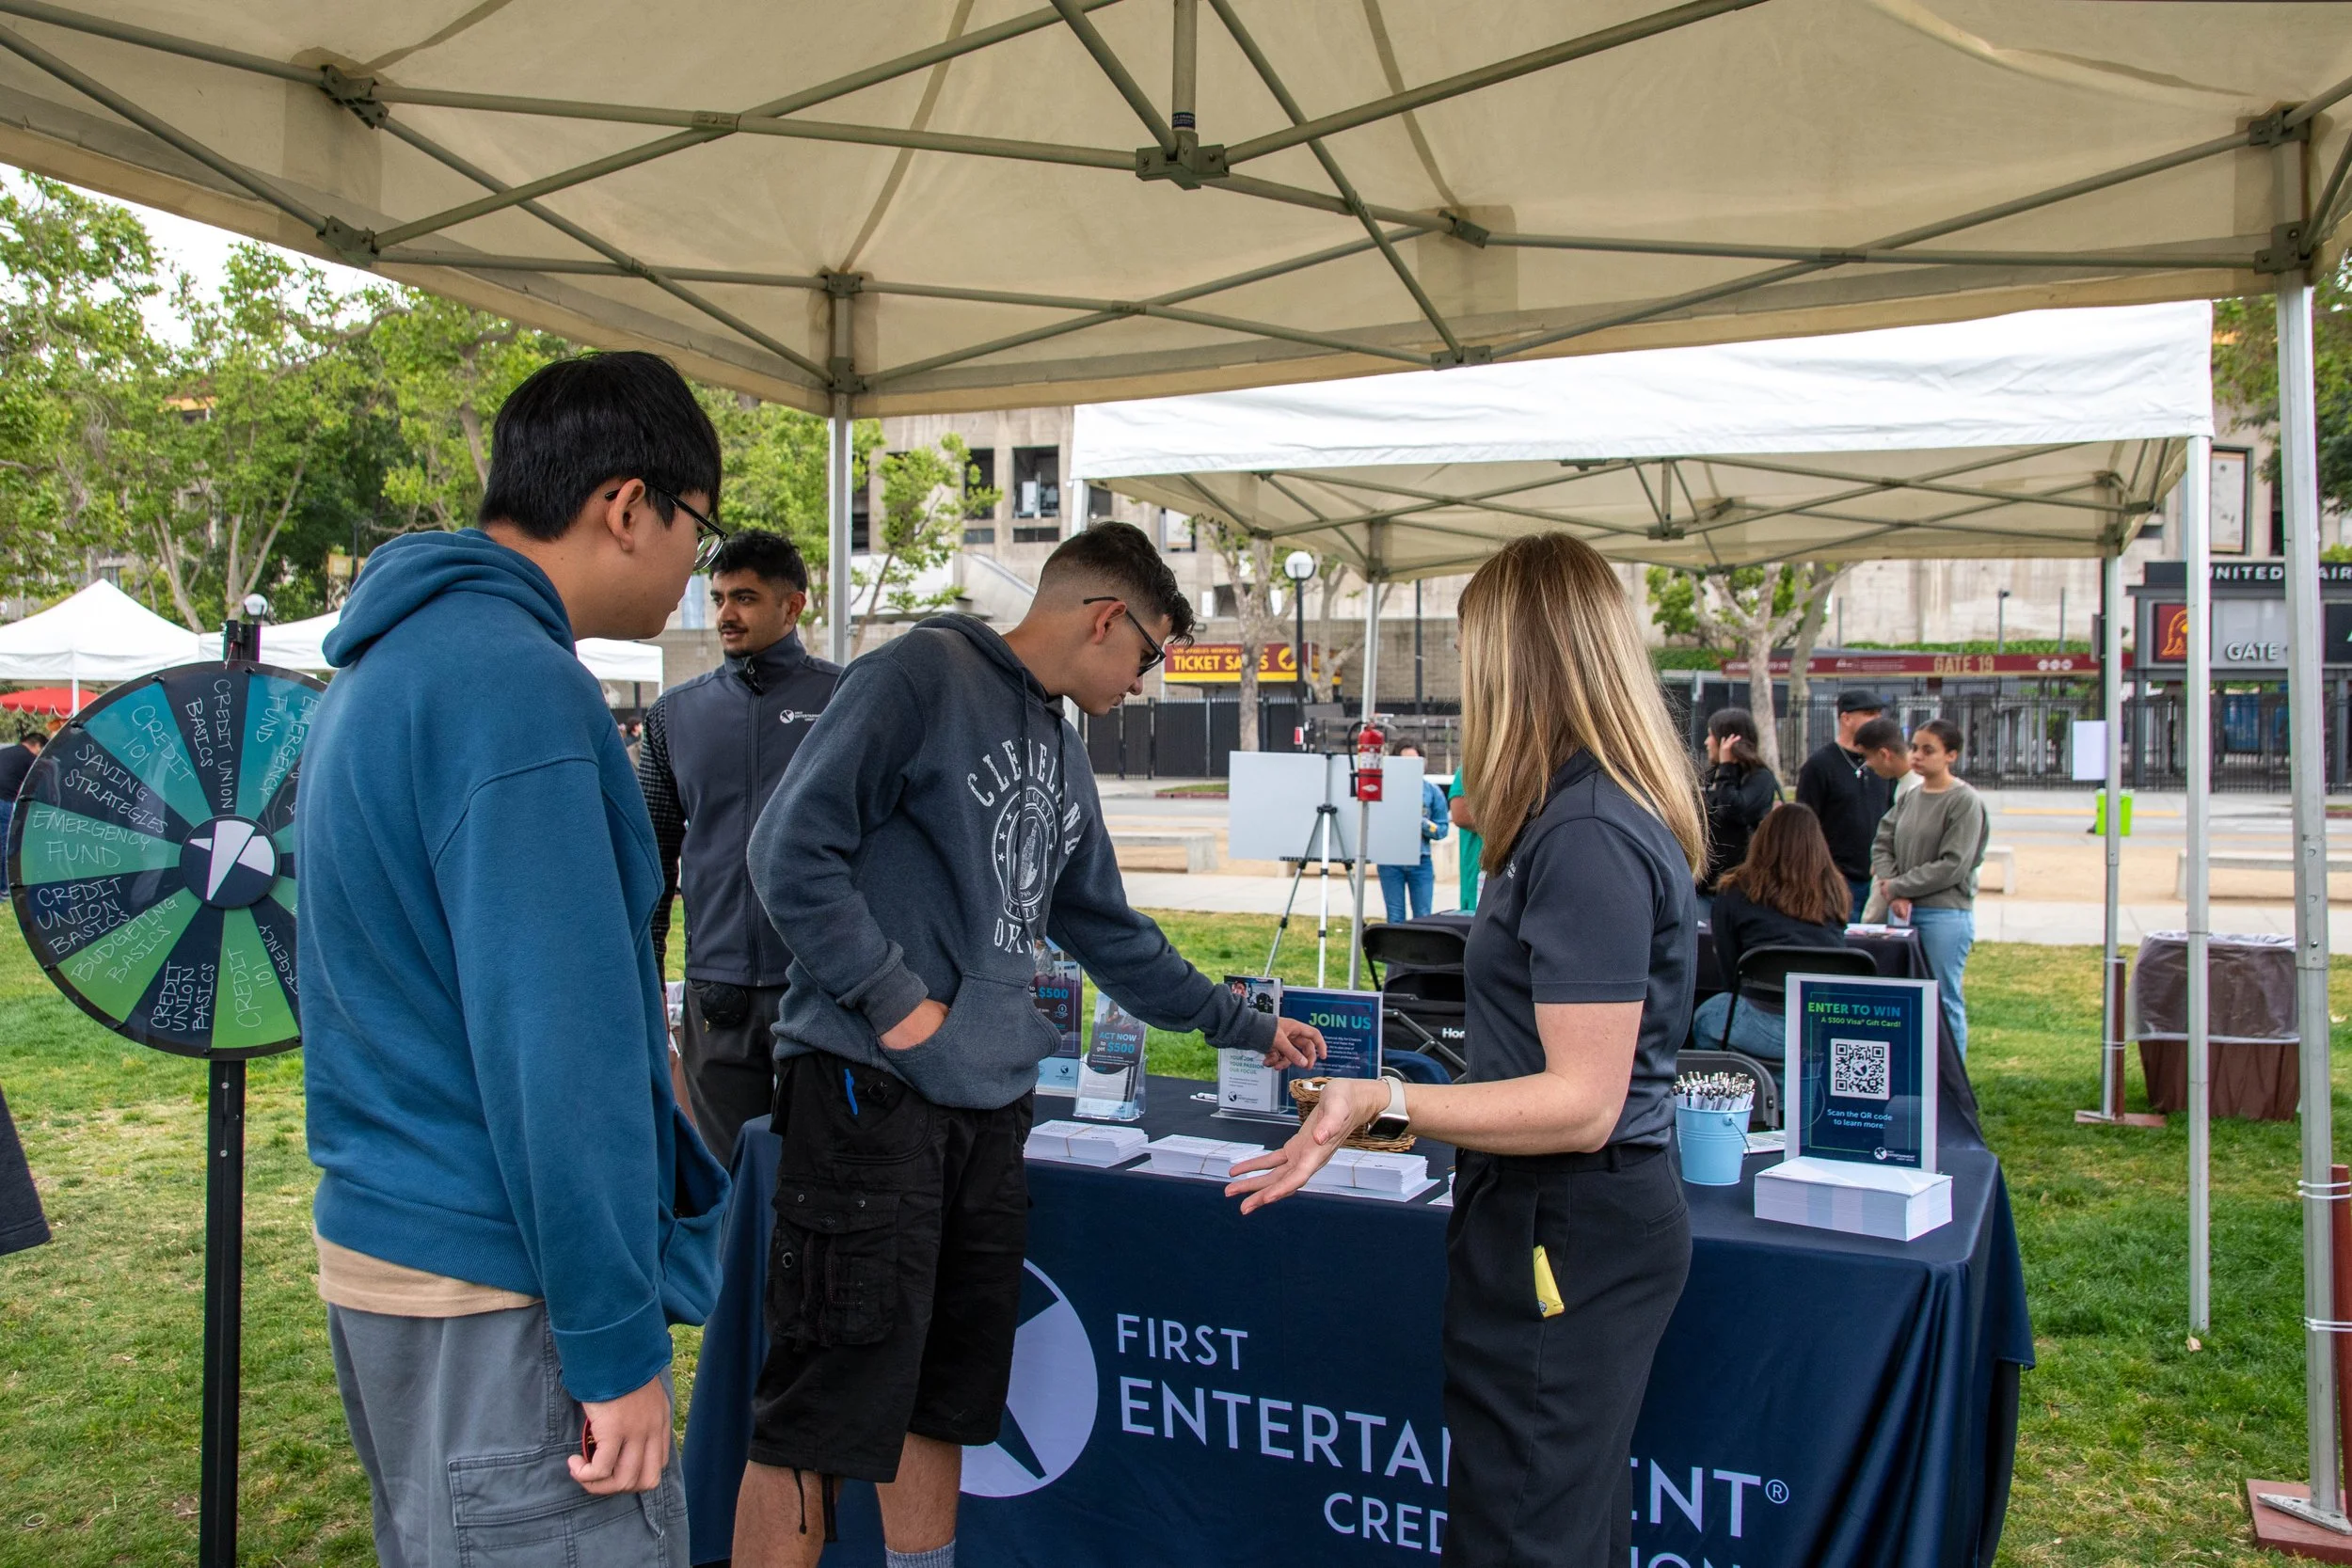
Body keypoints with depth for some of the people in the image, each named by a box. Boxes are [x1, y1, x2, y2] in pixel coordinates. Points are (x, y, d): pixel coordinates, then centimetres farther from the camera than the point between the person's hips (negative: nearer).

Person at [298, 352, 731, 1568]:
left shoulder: (392, 662, 12)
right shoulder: (518, 683, -19)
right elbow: (554, 1044, -23)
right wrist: (619, 1346, -18)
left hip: (378, 1235, 10)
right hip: (492, 1290, -10)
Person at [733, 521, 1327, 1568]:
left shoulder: (1061, 753, 19)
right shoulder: (924, 676, -8)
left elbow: (1108, 932, 26)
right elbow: (792, 850, -15)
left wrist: (1246, 1027, 29)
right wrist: (894, 999, -15)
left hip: (989, 1103, 8)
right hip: (870, 1089, -8)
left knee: (941, 1400, 17)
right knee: (819, 1413, -1)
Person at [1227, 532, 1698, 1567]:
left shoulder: (1586, 839, -24)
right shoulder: (1603, 812, 9)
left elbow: (1582, 1105, -26)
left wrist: (1387, 1104, -32)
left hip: (1566, 1237, -11)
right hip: (1583, 1221, 11)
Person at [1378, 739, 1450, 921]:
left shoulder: (1431, 789, 2)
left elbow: (1442, 829, 2)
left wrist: (1422, 823, -14)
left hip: (1421, 860, 1)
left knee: (1423, 918, 3)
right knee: (1395, 918, 7)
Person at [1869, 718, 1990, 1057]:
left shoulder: (1966, 802, -8)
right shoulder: (1908, 798, 11)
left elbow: (1952, 866, -14)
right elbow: (1882, 846, 9)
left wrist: (1898, 886, -9)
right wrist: (1895, 896, -7)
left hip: (1946, 914, -6)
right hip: (1903, 912, 6)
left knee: (1944, 1000, -1)